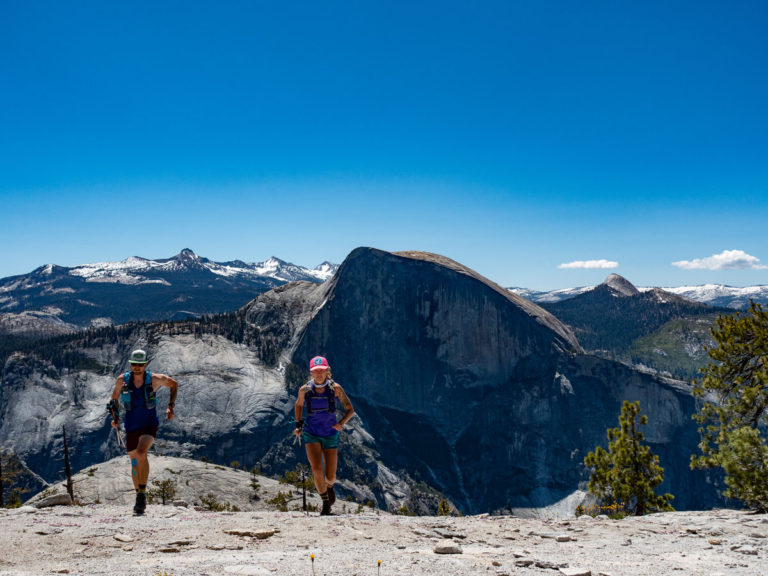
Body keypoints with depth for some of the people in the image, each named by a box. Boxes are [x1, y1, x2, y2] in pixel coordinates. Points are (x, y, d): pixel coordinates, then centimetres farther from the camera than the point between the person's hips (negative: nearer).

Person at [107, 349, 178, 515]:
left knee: (141, 453, -29)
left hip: (150, 425, -3)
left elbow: (174, 384, 9)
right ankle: (139, 495, 31)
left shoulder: (155, 379, -8)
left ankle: (143, 492, -19)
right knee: (134, 462, 11)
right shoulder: (122, 380, -4)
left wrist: (171, 406, 2)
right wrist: (115, 416, 0)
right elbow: (114, 399, 14)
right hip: (131, 427, 3)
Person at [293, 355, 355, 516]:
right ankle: (326, 503, 6)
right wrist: (298, 425, 7)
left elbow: (350, 410, -5)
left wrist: (341, 423, -21)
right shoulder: (305, 390, -8)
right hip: (311, 435, 0)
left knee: (330, 477, 1)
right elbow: (299, 405, 14)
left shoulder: (335, 388, -12)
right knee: (317, 470, -19)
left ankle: (329, 486, 41)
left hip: (331, 435, 0)